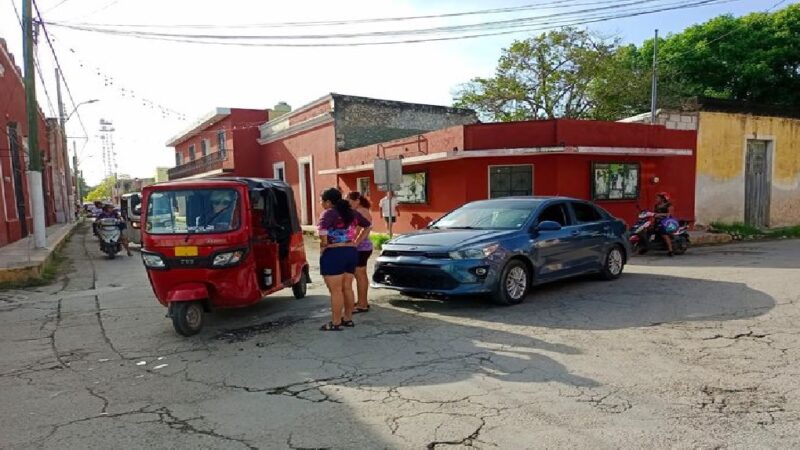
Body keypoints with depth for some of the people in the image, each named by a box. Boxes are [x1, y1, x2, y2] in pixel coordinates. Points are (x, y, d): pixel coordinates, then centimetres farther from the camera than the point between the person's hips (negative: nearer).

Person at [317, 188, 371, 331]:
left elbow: (322, 229, -32)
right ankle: (348, 319, 23)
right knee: (347, 288, 14)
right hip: (351, 252, 8)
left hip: (333, 254, -8)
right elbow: (368, 225, 20)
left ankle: (335, 323, 4)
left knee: (335, 291, -2)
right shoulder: (351, 213, 11)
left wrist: (323, 245, -16)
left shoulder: (329, 213, -12)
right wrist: (356, 242, 18)